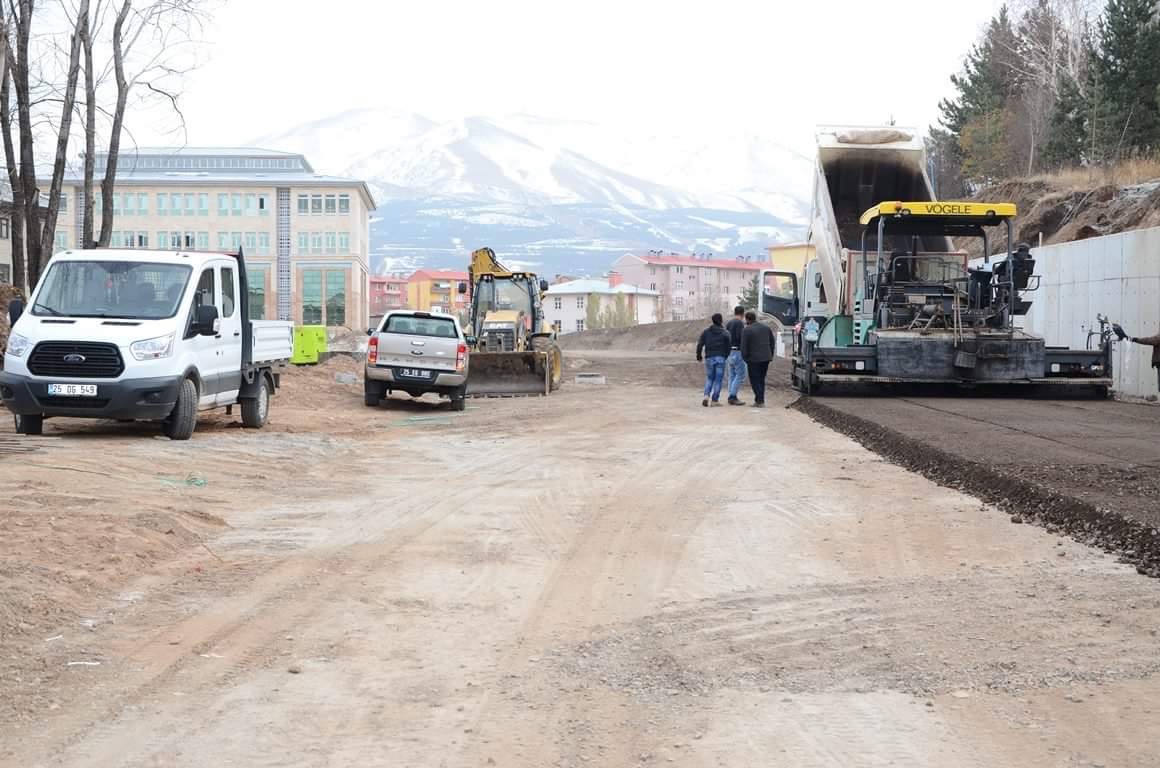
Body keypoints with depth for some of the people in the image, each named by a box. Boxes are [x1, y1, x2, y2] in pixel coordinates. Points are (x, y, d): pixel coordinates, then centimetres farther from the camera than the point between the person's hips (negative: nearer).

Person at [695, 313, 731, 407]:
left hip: (709, 358, 2)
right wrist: (726, 356, 11)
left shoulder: (706, 332, 4)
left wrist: (698, 356, 11)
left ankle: (706, 395, -6)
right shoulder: (725, 333, -2)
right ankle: (715, 400, 1)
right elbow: (728, 346, -6)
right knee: (718, 380, 3)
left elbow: (699, 345, 0)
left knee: (709, 378, 15)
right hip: (720, 358, -2)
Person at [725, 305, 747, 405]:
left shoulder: (728, 323, 14)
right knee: (740, 374, -7)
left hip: (729, 351, 9)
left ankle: (731, 397, 9)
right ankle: (733, 396, -14)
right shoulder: (739, 323, -12)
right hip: (737, 351, -9)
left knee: (732, 375, 10)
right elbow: (739, 337, -21)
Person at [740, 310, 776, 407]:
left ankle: (760, 401, -5)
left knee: (755, 380, 3)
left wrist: (745, 358, 2)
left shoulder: (746, 330, -11)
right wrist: (770, 355, 19)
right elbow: (773, 342, 13)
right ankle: (758, 400, 17)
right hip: (766, 358, 6)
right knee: (761, 380, 16)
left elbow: (744, 347, -11)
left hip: (754, 359, -6)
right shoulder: (766, 327, 8)